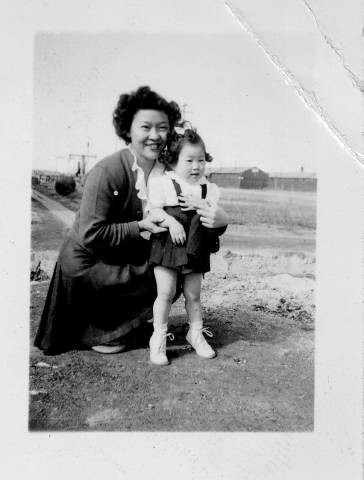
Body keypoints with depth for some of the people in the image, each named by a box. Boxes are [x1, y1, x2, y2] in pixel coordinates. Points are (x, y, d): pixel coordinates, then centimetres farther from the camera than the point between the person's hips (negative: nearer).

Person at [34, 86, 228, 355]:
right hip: (87, 265, -6)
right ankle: (96, 332, 5)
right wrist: (139, 227, -29)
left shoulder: (166, 172, -5)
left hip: (127, 259, 7)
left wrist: (218, 218, -27)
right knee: (162, 280, -15)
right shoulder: (107, 172, -24)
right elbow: (90, 235, -26)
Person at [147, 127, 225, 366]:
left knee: (193, 294, 11)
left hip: (196, 249, 3)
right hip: (167, 245, -3)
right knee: (166, 292, -5)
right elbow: (154, 210, -7)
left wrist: (201, 204, -12)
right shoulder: (162, 183, 0)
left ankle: (196, 333, 30)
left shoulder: (209, 189, 11)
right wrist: (170, 222, -24)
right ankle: (158, 338, 10)